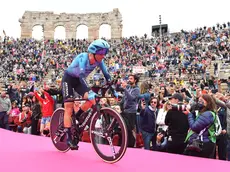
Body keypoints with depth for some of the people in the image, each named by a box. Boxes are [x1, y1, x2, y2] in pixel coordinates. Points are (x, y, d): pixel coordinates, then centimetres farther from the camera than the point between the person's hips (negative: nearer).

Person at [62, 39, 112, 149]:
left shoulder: (99, 60, -14)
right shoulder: (83, 57, -32)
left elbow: (106, 75, -10)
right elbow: (82, 75, -44)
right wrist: (89, 91, -55)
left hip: (79, 80, 6)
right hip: (68, 78, -6)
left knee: (92, 100, -16)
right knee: (69, 108, -12)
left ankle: (77, 116, 10)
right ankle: (69, 138, -9)